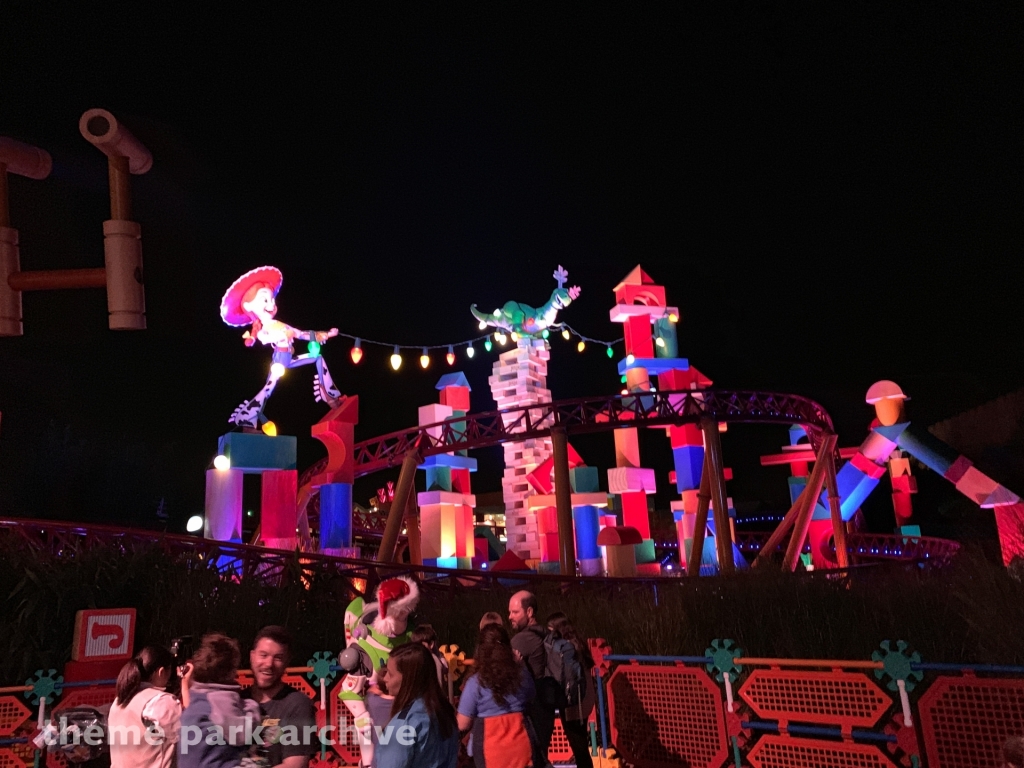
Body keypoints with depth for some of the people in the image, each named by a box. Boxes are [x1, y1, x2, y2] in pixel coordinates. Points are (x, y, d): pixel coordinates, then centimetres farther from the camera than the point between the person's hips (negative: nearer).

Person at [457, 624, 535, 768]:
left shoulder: (476, 682, -13)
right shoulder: (522, 673, -4)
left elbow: (463, 725, -6)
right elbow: (531, 702, 16)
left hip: (492, 751, -2)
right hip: (520, 746, 2)